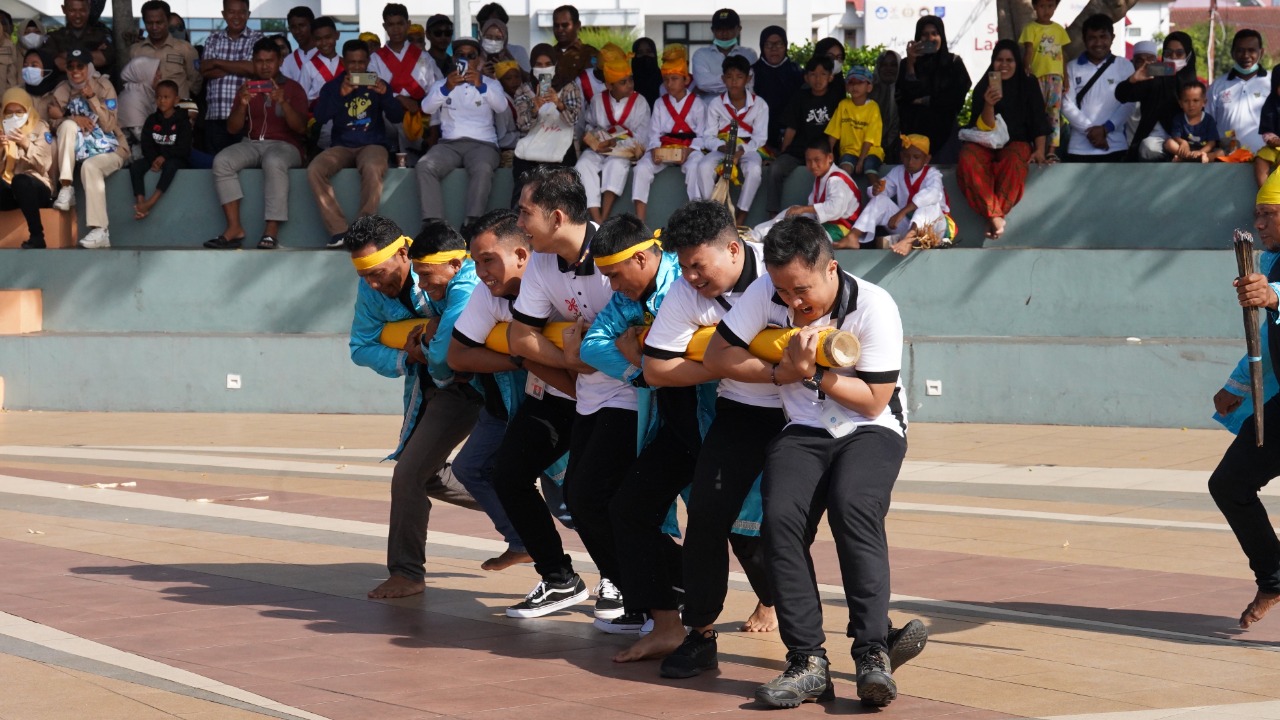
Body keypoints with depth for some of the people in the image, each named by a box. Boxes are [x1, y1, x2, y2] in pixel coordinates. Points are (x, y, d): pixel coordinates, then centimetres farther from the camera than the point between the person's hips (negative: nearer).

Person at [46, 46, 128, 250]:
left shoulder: (103, 86, -3)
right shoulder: (62, 90, 4)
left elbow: (108, 125, -10)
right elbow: (52, 120, -1)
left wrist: (91, 97, -18)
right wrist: (73, 119, -19)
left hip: (109, 149, -3)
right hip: (80, 150, 3)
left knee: (90, 166, -36)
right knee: (68, 125, -25)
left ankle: (100, 232, -41)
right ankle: (66, 188, -29)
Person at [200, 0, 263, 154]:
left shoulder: (257, 39, 5)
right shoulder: (213, 39, 15)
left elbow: (252, 68, -10)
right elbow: (205, 70, 3)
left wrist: (218, 63, -2)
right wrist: (238, 68, -7)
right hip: (215, 116, 3)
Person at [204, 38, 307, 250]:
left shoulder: (293, 88, 7)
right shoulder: (247, 89, 17)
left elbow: (300, 128, -6)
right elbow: (233, 129, 8)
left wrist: (283, 103, -21)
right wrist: (242, 105, -10)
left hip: (284, 146, -4)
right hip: (251, 144, 4)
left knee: (274, 162, -39)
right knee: (222, 161, -27)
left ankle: (272, 230, -41)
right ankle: (234, 228, -31)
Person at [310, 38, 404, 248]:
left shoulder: (377, 84, 13)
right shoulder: (332, 87, 13)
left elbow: (397, 117, 2)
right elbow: (320, 117, -3)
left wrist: (385, 95, -16)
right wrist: (341, 95, -17)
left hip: (372, 144, -1)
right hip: (342, 146, 2)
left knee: (372, 168, -38)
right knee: (314, 170, -29)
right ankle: (339, 231, -30)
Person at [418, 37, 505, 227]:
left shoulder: (491, 84, 19)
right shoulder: (441, 84, 22)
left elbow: (502, 106, -3)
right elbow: (427, 108, 1)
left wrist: (481, 86, -22)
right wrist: (446, 88, -19)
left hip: (482, 144, -2)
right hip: (449, 143, 2)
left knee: (483, 169, -37)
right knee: (425, 167, -30)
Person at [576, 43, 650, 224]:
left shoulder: (639, 103, 3)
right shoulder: (598, 101, 11)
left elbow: (640, 139, -3)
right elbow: (589, 127, 19)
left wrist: (614, 143, -15)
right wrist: (593, 139, -5)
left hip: (624, 150, -2)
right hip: (598, 150, 2)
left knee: (616, 164, -37)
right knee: (584, 164, -29)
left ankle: (604, 218, -43)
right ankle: (597, 221, -42)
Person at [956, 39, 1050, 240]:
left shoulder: (1028, 85, 7)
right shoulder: (982, 88, 4)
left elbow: (1039, 121, 4)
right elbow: (985, 128, -2)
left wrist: (1040, 150, -10)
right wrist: (988, 105, -22)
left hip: (1016, 142, 0)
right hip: (986, 143, 1)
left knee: (1014, 162, -39)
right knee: (968, 160, -35)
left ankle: (995, 214, -39)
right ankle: (994, 216, -41)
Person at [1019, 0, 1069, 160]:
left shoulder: (1059, 30, 13)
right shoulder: (1031, 28, 1)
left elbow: (1063, 55, 16)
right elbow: (1028, 51, -10)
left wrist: (1066, 80, 13)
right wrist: (1027, 71, -25)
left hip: (1055, 76, 2)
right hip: (1037, 76, -2)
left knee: (1055, 111, -6)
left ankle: (1052, 149, -9)